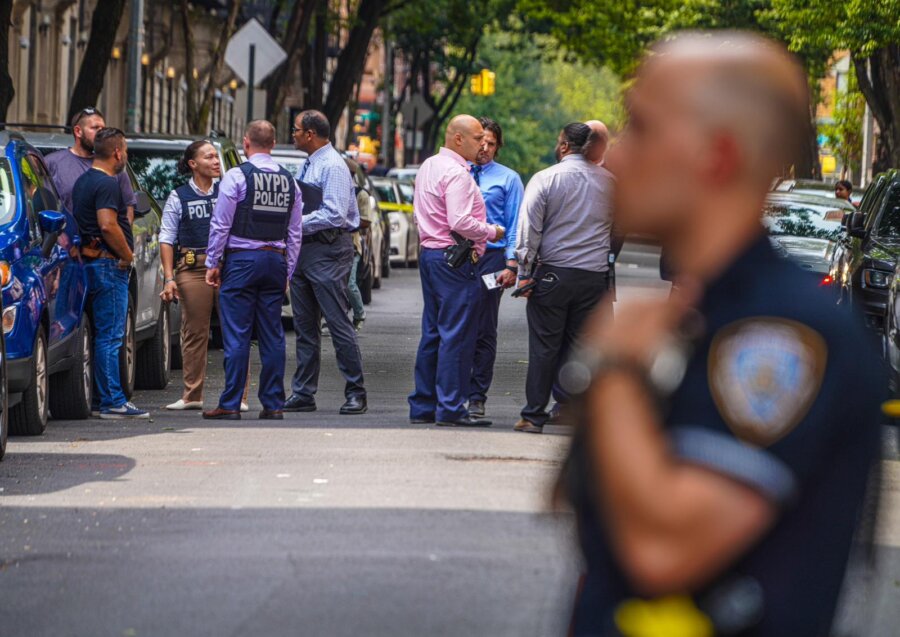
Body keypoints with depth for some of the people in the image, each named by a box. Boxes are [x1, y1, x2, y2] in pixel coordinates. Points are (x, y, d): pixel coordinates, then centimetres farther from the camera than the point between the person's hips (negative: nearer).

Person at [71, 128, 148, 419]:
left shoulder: (83, 181, 17)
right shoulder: (107, 184, -14)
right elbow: (108, 225, -25)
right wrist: (127, 254, -12)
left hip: (90, 262, 10)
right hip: (109, 265, -10)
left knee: (105, 335, 12)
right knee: (110, 335, -9)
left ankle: (109, 398, 14)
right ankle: (113, 402, -9)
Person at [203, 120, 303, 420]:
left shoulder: (237, 176, -7)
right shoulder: (289, 181, 9)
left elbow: (221, 224, -7)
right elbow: (295, 232, 11)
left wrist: (212, 263, 1)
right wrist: (287, 271, 17)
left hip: (241, 260, -5)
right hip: (276, 261, 5)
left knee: (237, 336, -4)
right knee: (272, 336, 7)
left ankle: (230, 404, -4)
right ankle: (273, 404, 7)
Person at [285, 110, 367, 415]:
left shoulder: (333, 166, -12)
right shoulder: (308, 165, 17)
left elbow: (333, 215, -21)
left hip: (328, 252, -10)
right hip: (303, 250, 10)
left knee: (339, 324, -8)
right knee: (305, 326, 10)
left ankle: (356, 393, -3)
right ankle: (303, 393, 14)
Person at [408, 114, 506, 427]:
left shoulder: (429, 166, 16)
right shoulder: (456, 173, -15)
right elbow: (460, 222, -24)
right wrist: (491, 232, -8)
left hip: (429, 252, 10)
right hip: (453, 259, -10)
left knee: (432, 332, 13)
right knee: (456, 334, -7)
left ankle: (422, 406, 15)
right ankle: (450, 409, -7)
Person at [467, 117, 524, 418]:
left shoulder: (508, 179, 5)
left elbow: (516, 224, 2)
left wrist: (511, 265, -7)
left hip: (490, 257, -2)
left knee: (483, 331, -1)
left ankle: (477, 398, 3)